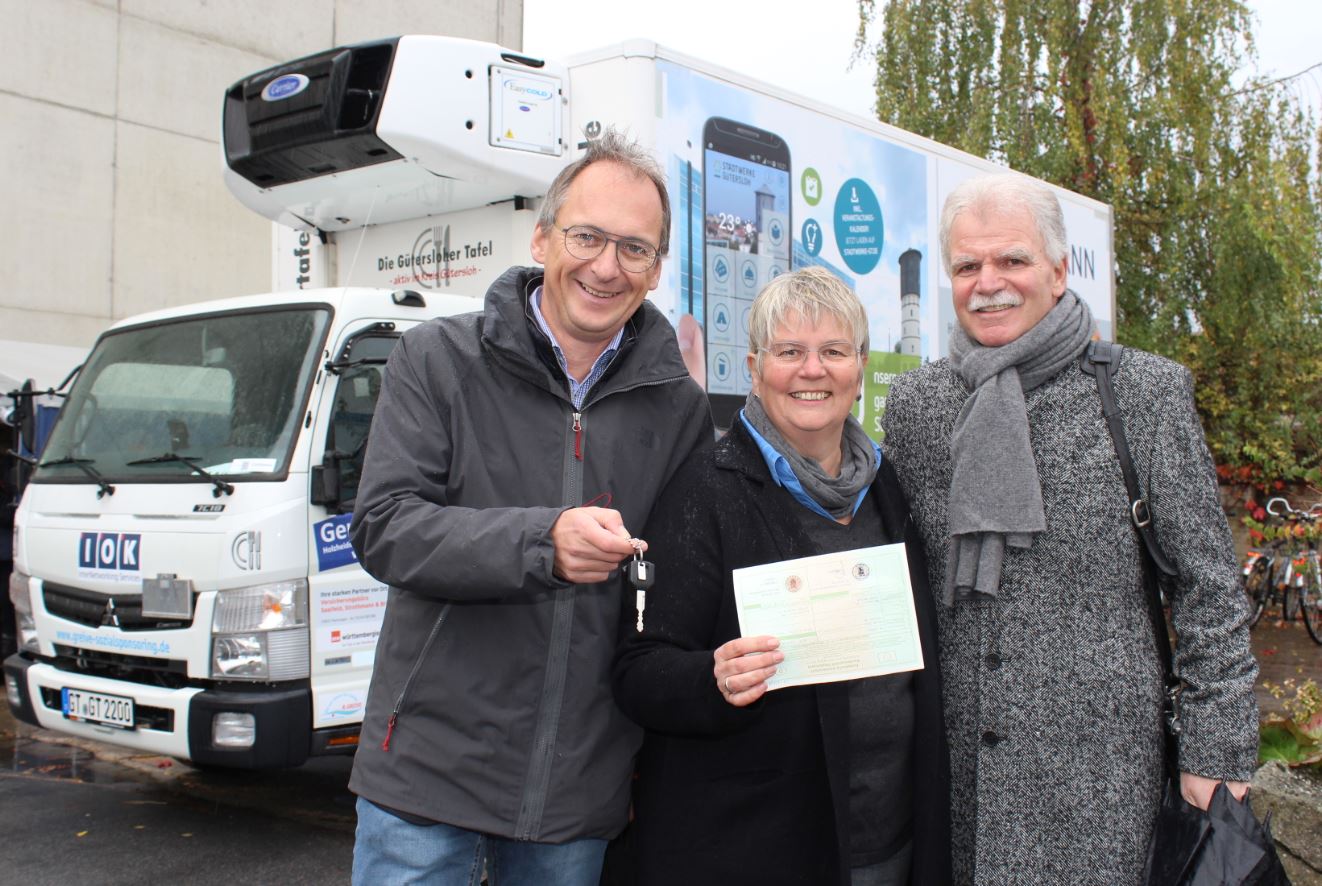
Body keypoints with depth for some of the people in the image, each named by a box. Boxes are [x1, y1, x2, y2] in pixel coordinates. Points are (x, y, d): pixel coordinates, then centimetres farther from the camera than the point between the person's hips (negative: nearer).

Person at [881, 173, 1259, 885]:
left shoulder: (1146, 393, -4)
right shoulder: (912, 403, 5)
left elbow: (1208, 591, -2)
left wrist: (1217, 752, -5)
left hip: (1096, 761, -3)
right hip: (954, 755, 3)